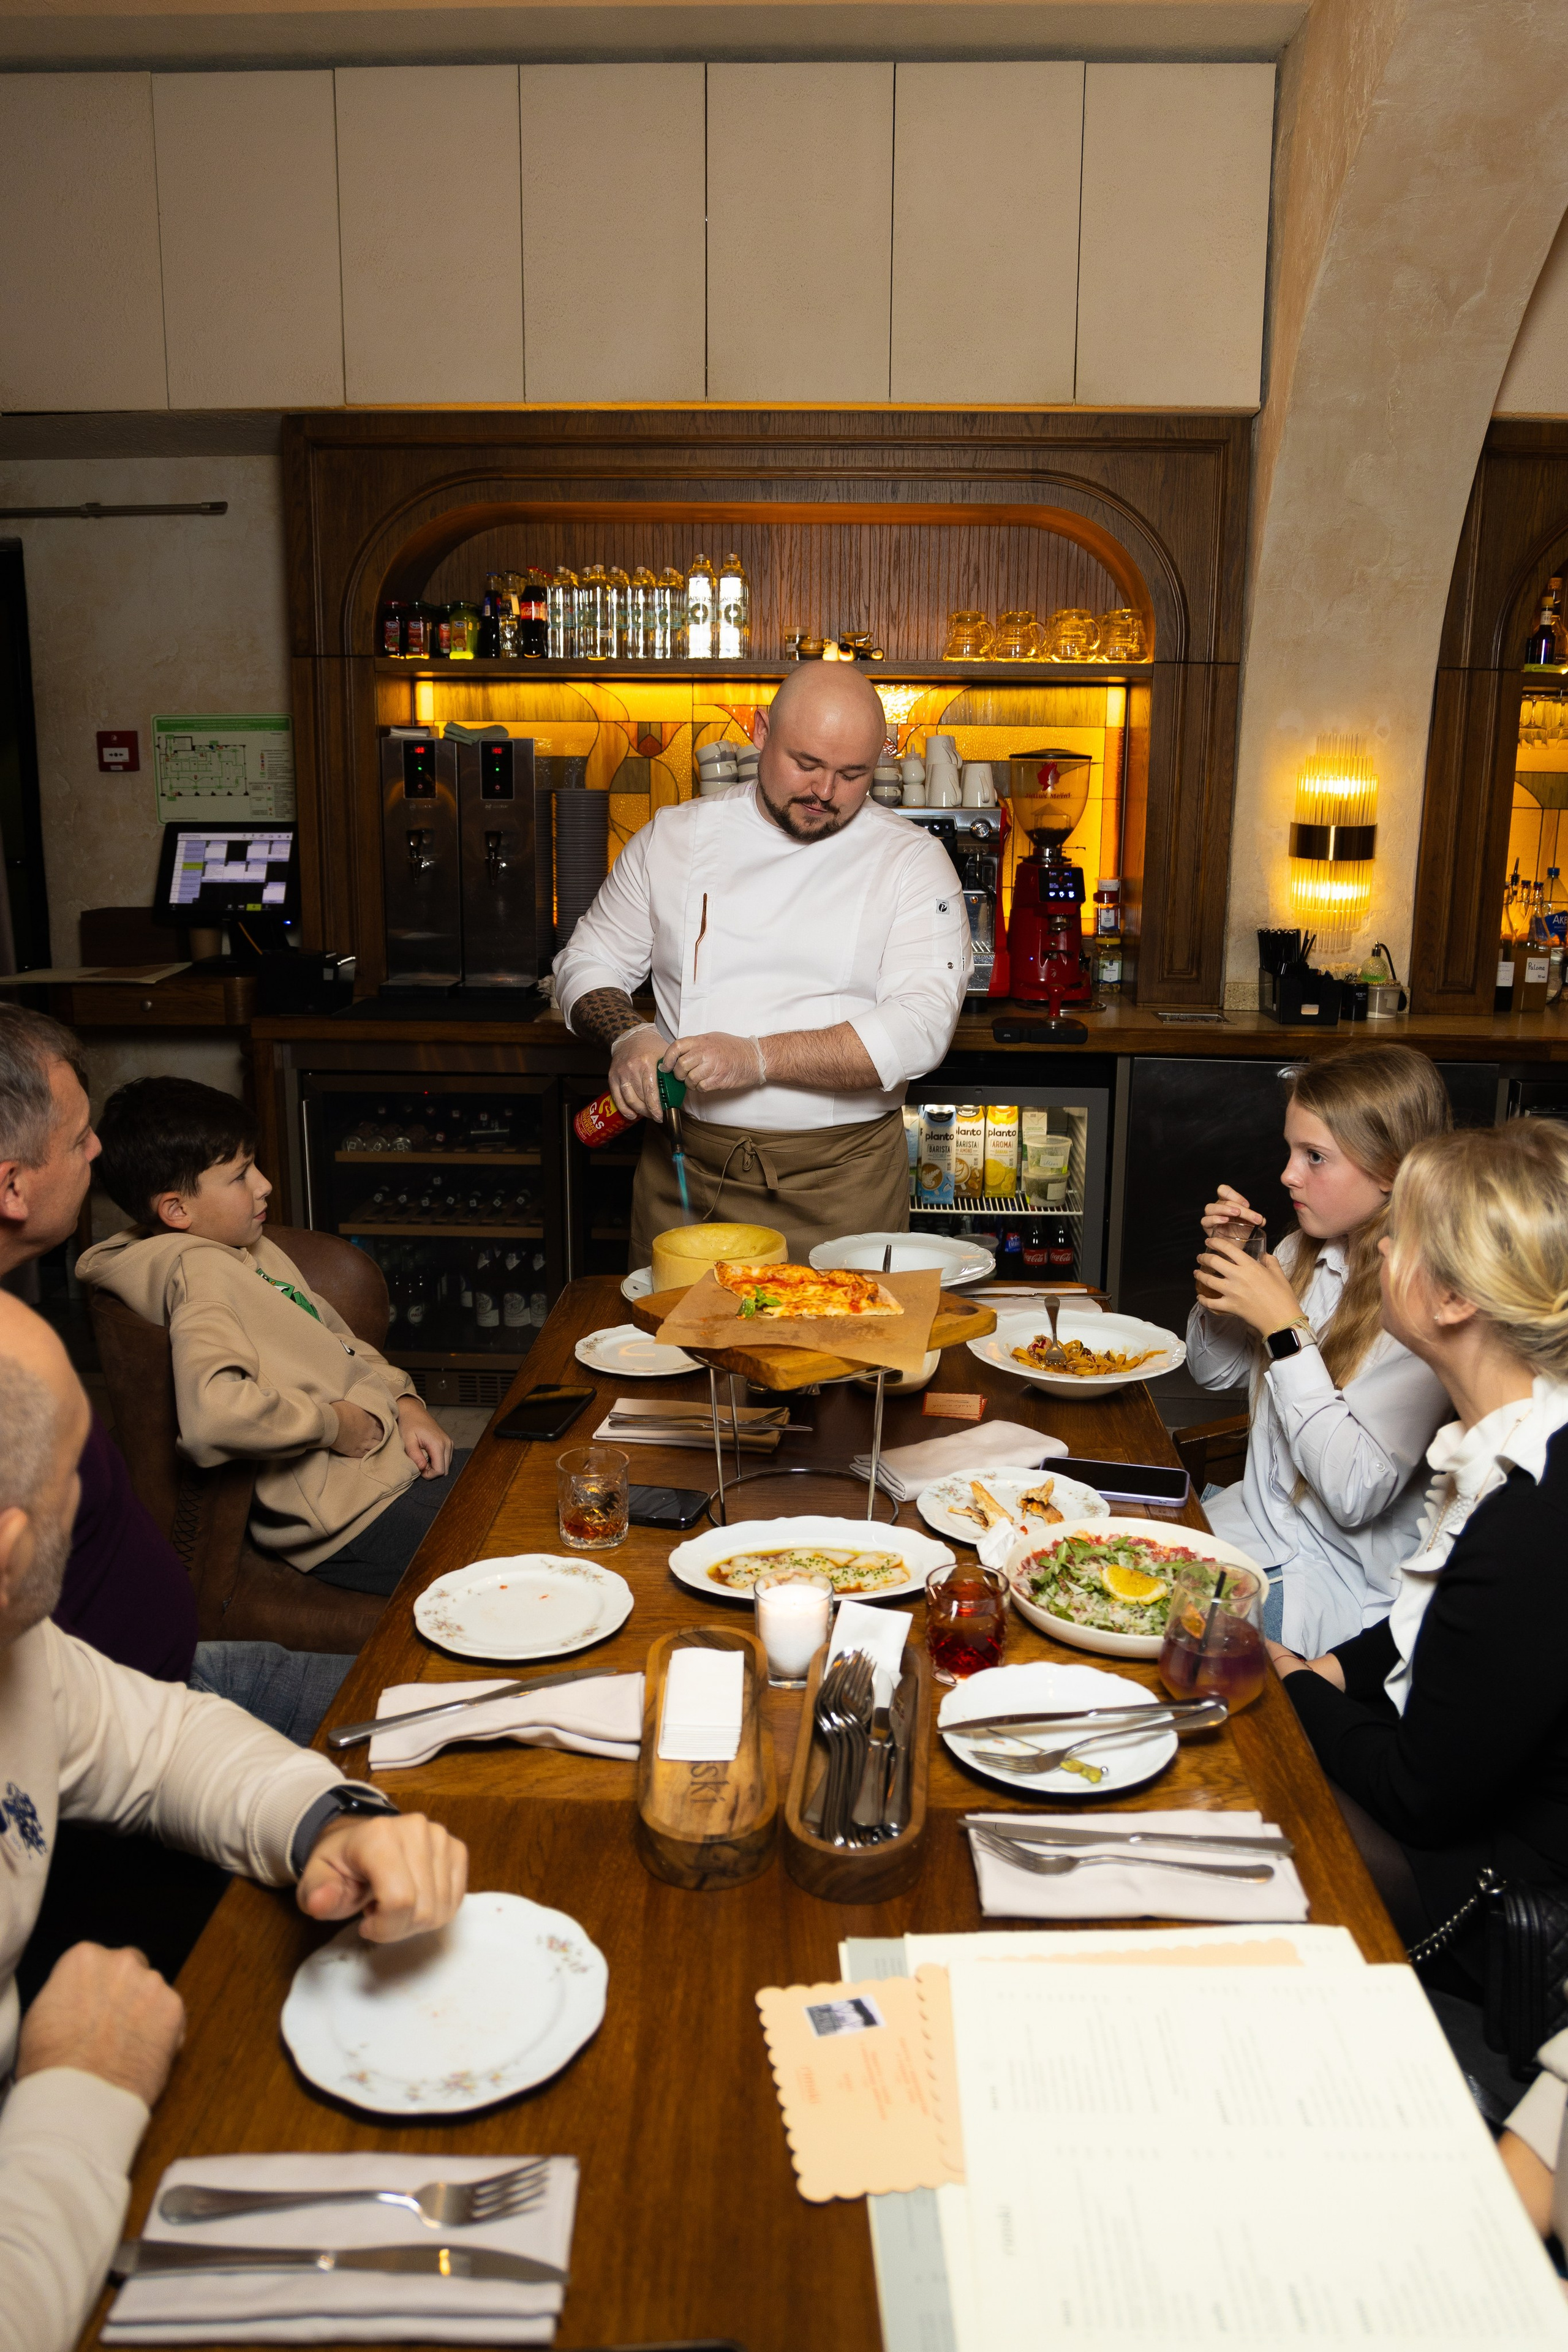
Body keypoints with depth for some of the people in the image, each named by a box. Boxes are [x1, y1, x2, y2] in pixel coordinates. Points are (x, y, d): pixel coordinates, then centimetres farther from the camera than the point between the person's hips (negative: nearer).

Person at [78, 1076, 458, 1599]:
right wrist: (332, 1424, -20)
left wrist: (406, 1404, 4)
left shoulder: (252, 1249, 13)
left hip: (393, 1455, 10)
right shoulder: (200, 1271, -18)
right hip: (358, 1513, -10)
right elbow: (212, 1413, -36)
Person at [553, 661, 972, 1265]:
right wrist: (628, 1035, -11)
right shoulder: (673, 837, 4)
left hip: (842, 1181, -1)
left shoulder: (912, 861, -3)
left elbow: (921, 1024, -15)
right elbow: (589, 962, 12)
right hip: (686, 1169, 2)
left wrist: (759, 1058, -24)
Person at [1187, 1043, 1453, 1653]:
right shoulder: (1306, 1253, 1)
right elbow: (1214, 1371, 15)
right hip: (1254, 1521, 7)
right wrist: (1225, 1264, -3)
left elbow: (1354, 1497, -26)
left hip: (1341, 1586, -7)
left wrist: (1286, 1329, -25)